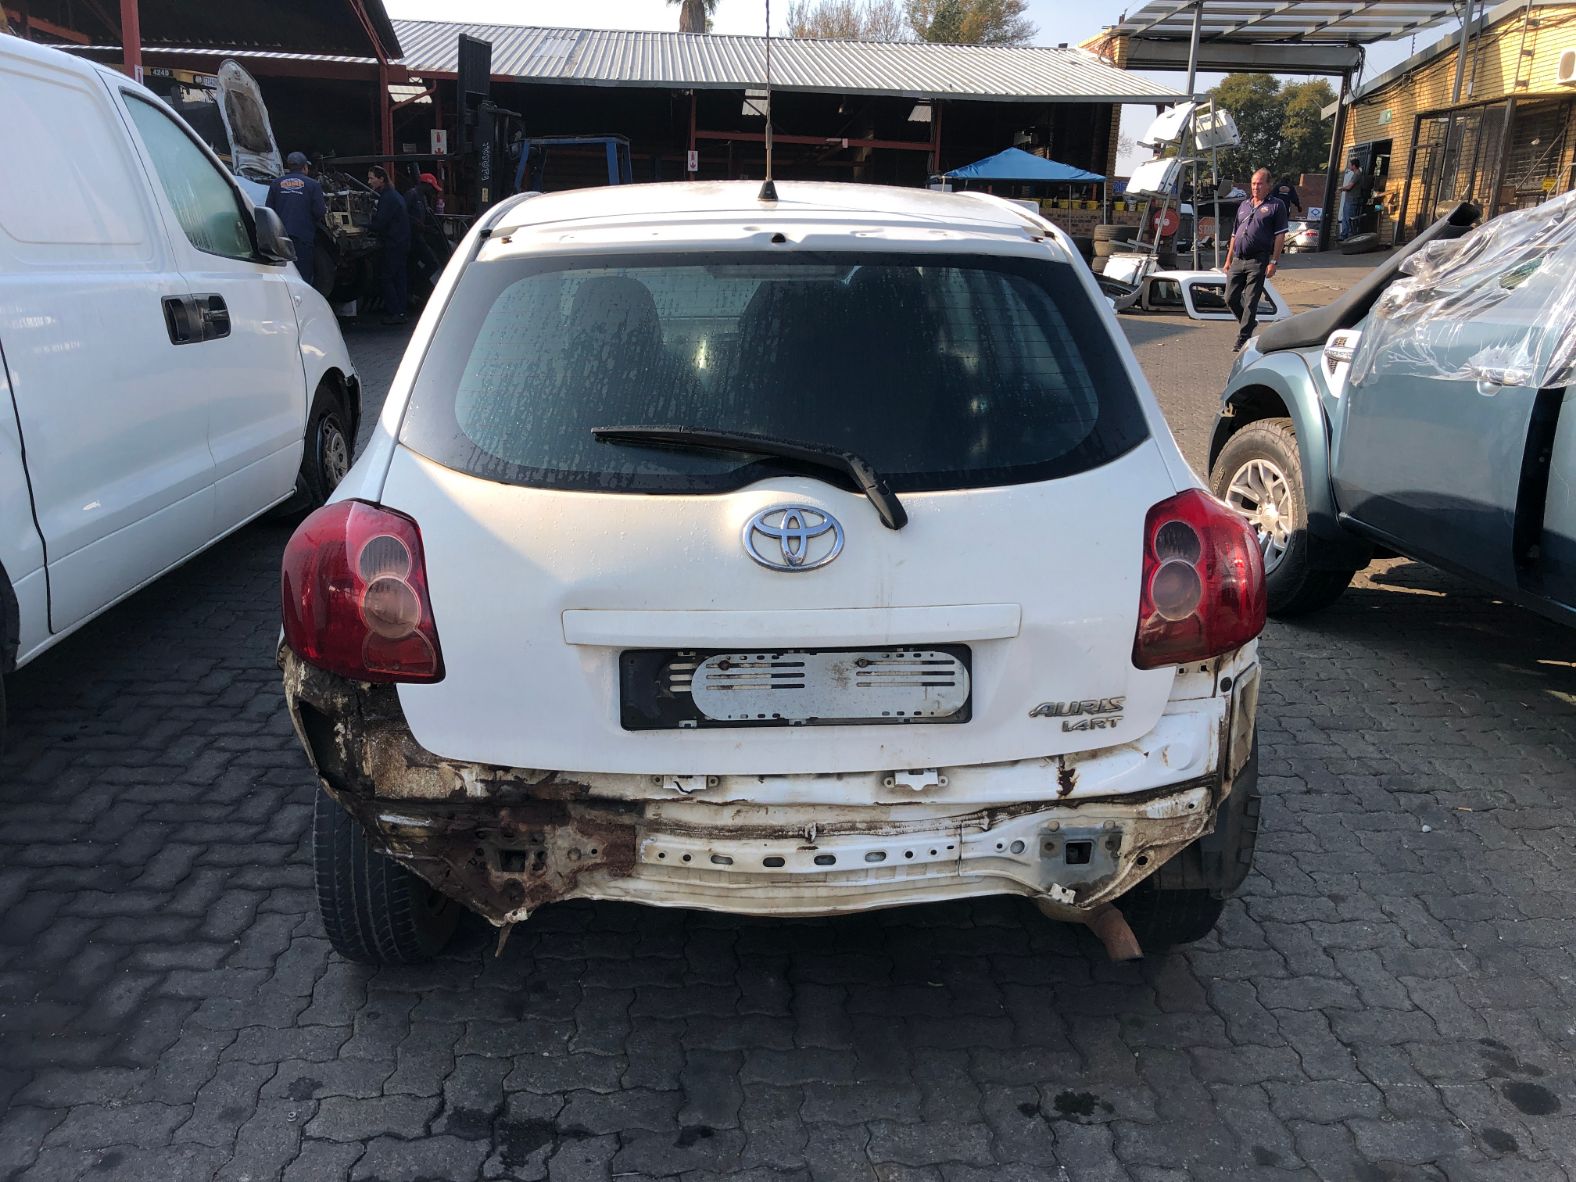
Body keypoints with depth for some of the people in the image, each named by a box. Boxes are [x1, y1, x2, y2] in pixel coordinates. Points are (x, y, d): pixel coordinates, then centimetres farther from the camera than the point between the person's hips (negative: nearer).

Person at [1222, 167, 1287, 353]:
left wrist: (1274, 262, -12)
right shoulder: (1243, 206, 19)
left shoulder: (1276, 206, 1)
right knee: (1230, 298, 4)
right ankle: (1249, 323, 27)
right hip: (1237, 260, 6)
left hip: (1258, 261, -6)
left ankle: (1243, 338, -1)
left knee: (1250, 301, -5)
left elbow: (1280, 237, -4)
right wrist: (1228, 260, 15)